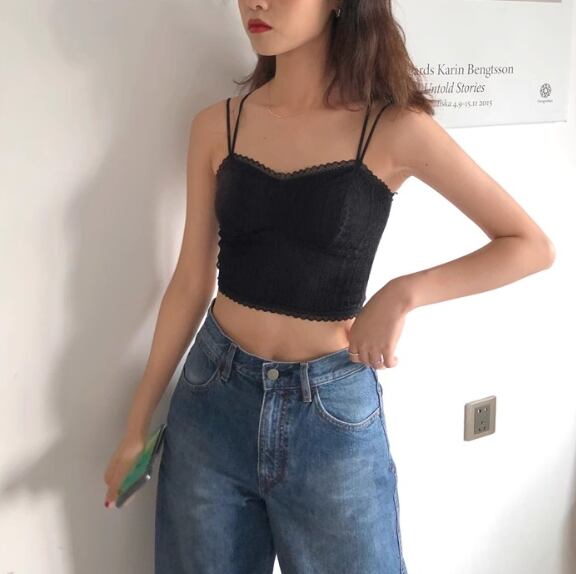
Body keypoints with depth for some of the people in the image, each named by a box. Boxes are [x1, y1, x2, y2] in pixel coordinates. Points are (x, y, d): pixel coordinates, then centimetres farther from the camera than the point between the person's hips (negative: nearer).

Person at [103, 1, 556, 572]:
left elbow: (532, 246, -5)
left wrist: (404, 293, -17)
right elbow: (191, 282, 4)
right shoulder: (217, 126, -1)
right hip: (212, 397, 3)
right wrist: (137, 422, 7)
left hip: (332, 410, -2)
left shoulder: (394, 130, -9)